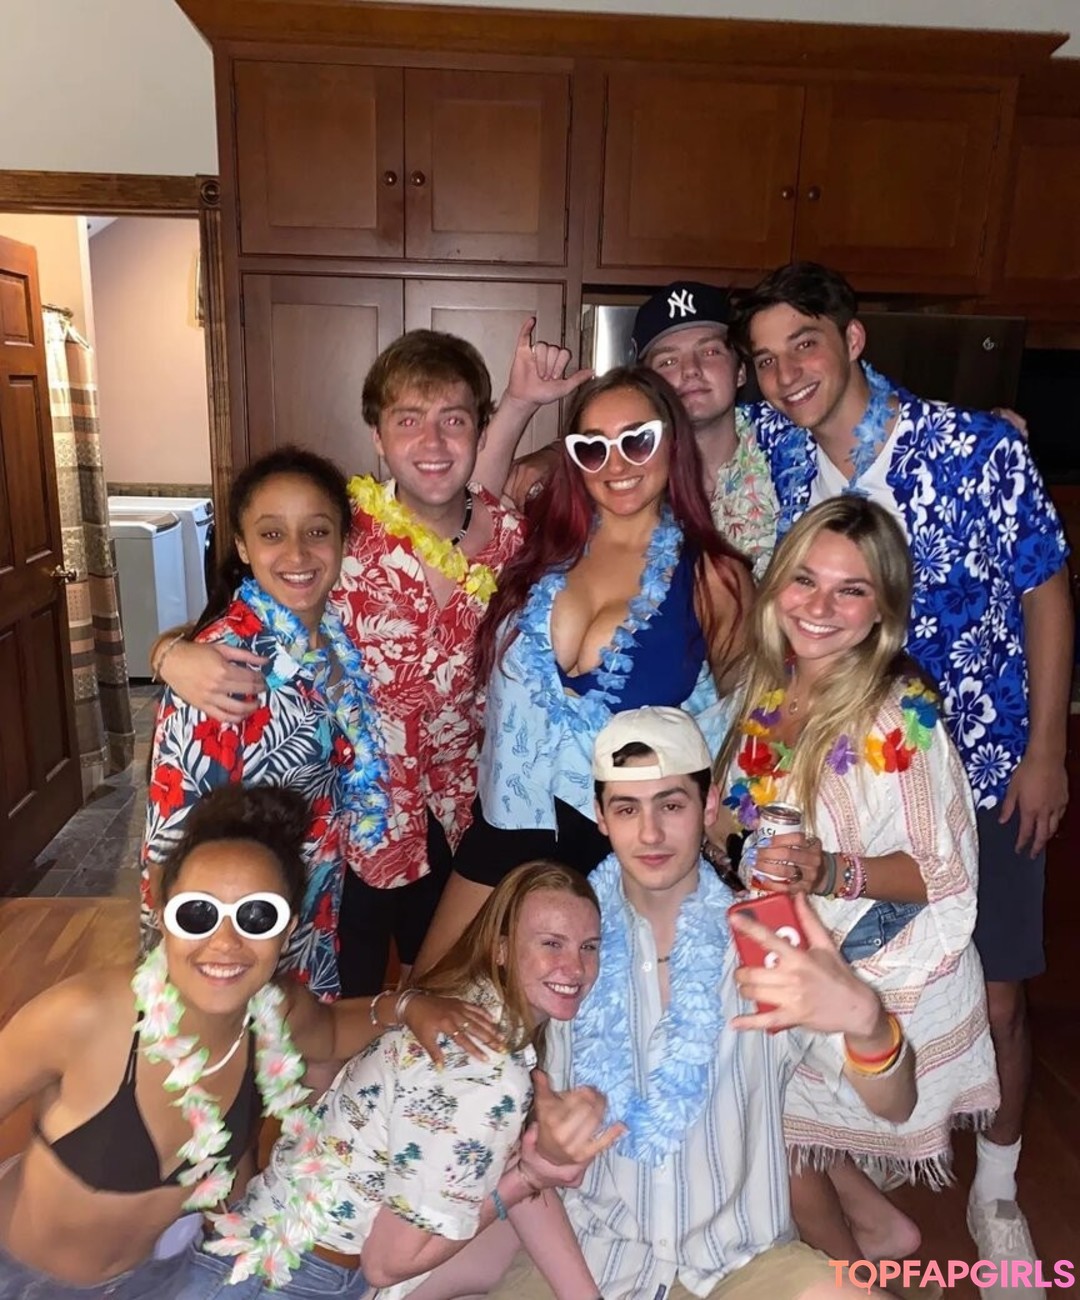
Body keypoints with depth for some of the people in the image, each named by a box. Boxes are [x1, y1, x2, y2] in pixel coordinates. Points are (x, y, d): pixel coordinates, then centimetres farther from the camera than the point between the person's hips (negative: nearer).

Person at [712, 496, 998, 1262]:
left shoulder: (901, 716, -24)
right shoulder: (770, 686, -5)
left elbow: (945, 873, -19)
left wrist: (832, 873, -33)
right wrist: (717, 833, -8)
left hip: (877, 979, -6)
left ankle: (851, 1265, 36)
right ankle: (875, 1223, 38)